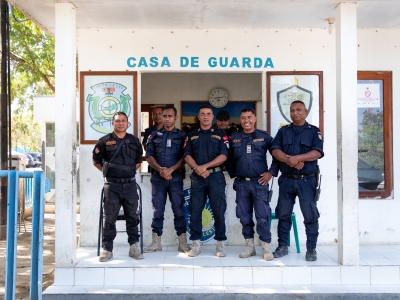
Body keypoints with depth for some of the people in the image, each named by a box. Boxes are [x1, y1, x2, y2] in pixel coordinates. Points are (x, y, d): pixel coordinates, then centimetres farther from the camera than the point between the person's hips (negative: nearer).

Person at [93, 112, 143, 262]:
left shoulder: (134, 141, 8)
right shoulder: (105, 141, 1)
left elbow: (138, 161, 18)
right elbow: (96, 161, 9)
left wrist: (129, 171, 7)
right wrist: (108, 171, 5)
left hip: (130, 183, 2)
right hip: (112, 184, -2)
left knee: (132, 216, 6)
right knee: (110, 217, 1)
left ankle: (134, 247, 15)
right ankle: (107, 249, 10)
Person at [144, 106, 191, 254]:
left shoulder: (182, 135, 5)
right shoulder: (155, 135, 10)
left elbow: (184, 157, -3)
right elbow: (149, 155, 4)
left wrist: (170, 170, -15)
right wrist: (160, 169, -11)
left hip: (176, 178, -2)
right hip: (158, 177, 2)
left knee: (179, 211, 1)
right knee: (157, 211, 5)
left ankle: (183, 243, 8)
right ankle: (156, 243, 13)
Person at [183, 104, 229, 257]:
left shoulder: (220, 135, 6)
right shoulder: (191, 136, 13)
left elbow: (223, 155, -5)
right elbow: (187, 155, 4)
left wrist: (206, 166, -15)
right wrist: (197, 168, -15)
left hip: (216, 176, -2)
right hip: (197, 177, 2)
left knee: (219, 211, 0)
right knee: (195, 211, 3)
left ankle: (220, 244, 9)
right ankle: (195, 244, 11)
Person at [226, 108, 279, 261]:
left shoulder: (264, 136, 2)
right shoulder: (234, 138, 9)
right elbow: (229, 159, 17)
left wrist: (271, 172, -2)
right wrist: (233, 174, 9)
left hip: (260, 182, -3)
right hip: (241, 183, 3)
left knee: (262, 215, -2)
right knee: (244, 216, 8)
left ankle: (266, 247, 9)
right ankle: (249, 246, 20)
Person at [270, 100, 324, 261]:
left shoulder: (314, 131, 5)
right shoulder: (283, 131, 12)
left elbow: (317, 152, -9)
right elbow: (275, 150, -2)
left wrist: (297, 158, -22)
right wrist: (289, 161, -18)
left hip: (307, 180, -2)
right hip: (286, 180, 3)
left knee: (310, 216, -1)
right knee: (283, 214, 8)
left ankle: (311, 249, 10)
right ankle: (282, 246, 19)